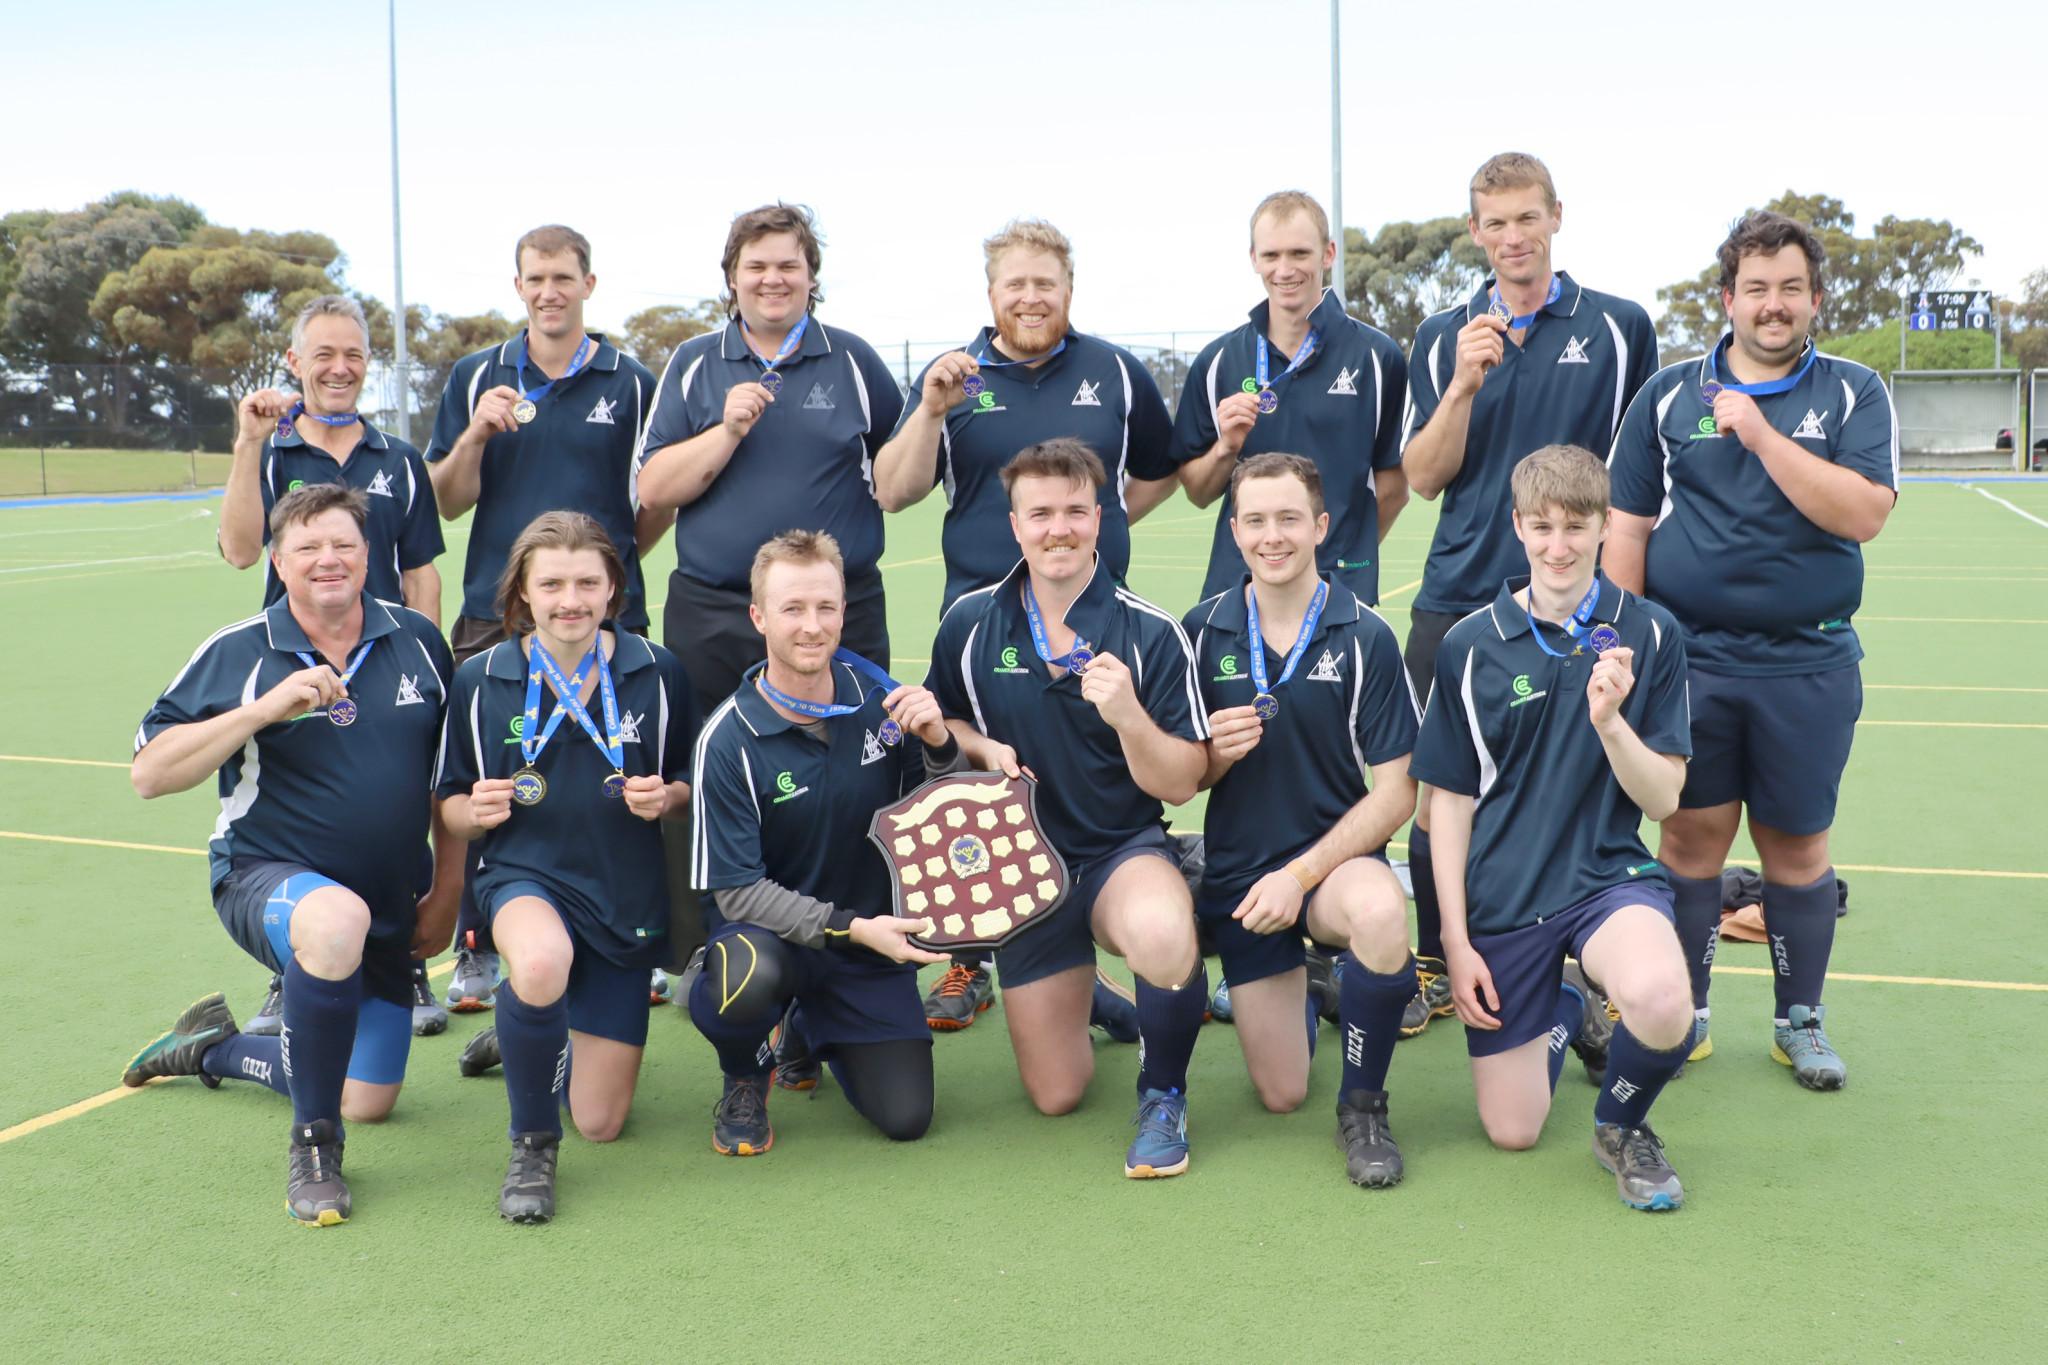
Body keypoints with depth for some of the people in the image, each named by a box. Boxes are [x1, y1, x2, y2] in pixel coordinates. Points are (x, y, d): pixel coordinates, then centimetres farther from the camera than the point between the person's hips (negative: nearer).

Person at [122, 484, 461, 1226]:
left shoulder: (418, 640, 2)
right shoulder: (237, 654, -7)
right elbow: (148, 774, -12)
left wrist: (445, 897, 6)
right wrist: (265, 708, -22)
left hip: (390, 907, 5)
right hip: (267, 878, -4)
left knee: (367, 1102, 11)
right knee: (337, 920, -42)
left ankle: (213, 1048, 40)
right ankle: (313, 1147, -21)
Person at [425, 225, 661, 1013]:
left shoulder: (630, 384, 7)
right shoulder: (476, 379, 10)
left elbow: (656, 506, 12)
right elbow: (448, 501, 7)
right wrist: (476, 435, -9)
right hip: (494, 616, 1)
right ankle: (478, 952, 13)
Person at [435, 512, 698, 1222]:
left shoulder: (657, 672, -3)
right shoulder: (480, 680, -2)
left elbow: (692, 787, 7)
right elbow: (451, 805, 6)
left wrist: (665, 799, -16)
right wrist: (477, 812, -17)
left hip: (629, 897, 2)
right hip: (525, 876, -1)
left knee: (601, 1122, 5)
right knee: (541, 965, -42)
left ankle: (541, 1035, 42)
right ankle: (532, 1146, -14)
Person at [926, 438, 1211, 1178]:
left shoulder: (1151, 633, -11)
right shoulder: (969, 624, -3)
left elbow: (1181, 784, -12)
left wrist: (1127, 716, -29)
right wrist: (981, 749, -7)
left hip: (1126, 850, -2)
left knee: (1162, 937, -41)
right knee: (1056, 1096, 7)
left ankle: (1163, 1095, -9)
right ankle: (1086, 995, 43)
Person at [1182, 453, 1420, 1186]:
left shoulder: (1365, 638, -9)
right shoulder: (1202, 632, -2)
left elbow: (1395, 791, -11)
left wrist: (1301, 875, -20)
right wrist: (1214, 754, -18)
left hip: (1335, 857, -2)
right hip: (1237, 871, 2)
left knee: (1380, 911, -40)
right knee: (1281, 1093, 3)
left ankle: (1364, 1104, -13)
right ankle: (1301, 985, 39)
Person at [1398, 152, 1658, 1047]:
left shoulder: (1620, 327, 4)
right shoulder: (1442, 338, 8)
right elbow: (1422, 476, 1)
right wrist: (1465, 384, -12)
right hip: (1458, 598, 2)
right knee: (1433, 792, 4)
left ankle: (1589, 978, 18)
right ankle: (1435, 967, 21)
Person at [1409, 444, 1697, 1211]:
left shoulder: (1649, 634, -2)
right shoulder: (1471, 646, -2)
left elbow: (1663, 799, -3)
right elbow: (1450, 802, 2)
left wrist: (1609, 720, -22)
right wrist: (1455, 940, -2)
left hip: (1609, 875, -1)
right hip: (1502, 897, 1)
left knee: (1658, 1000, -36)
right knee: (1512, 1131, 3)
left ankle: (1622, 1125, 0)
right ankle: (1561, 1013, 37)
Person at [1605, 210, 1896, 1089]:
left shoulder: (1853, 393, 4)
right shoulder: (1668, 396, 7)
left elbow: (1863, 513, -12)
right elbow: (1626, 528, 6)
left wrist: (1762, 433, -16)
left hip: (1808, 666, 0)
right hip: (1688, 659, 0)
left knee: (1797, 846, 8)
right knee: (1691, 837, 3)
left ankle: (1800, 1021, 23)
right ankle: (1682, 1015, 17)